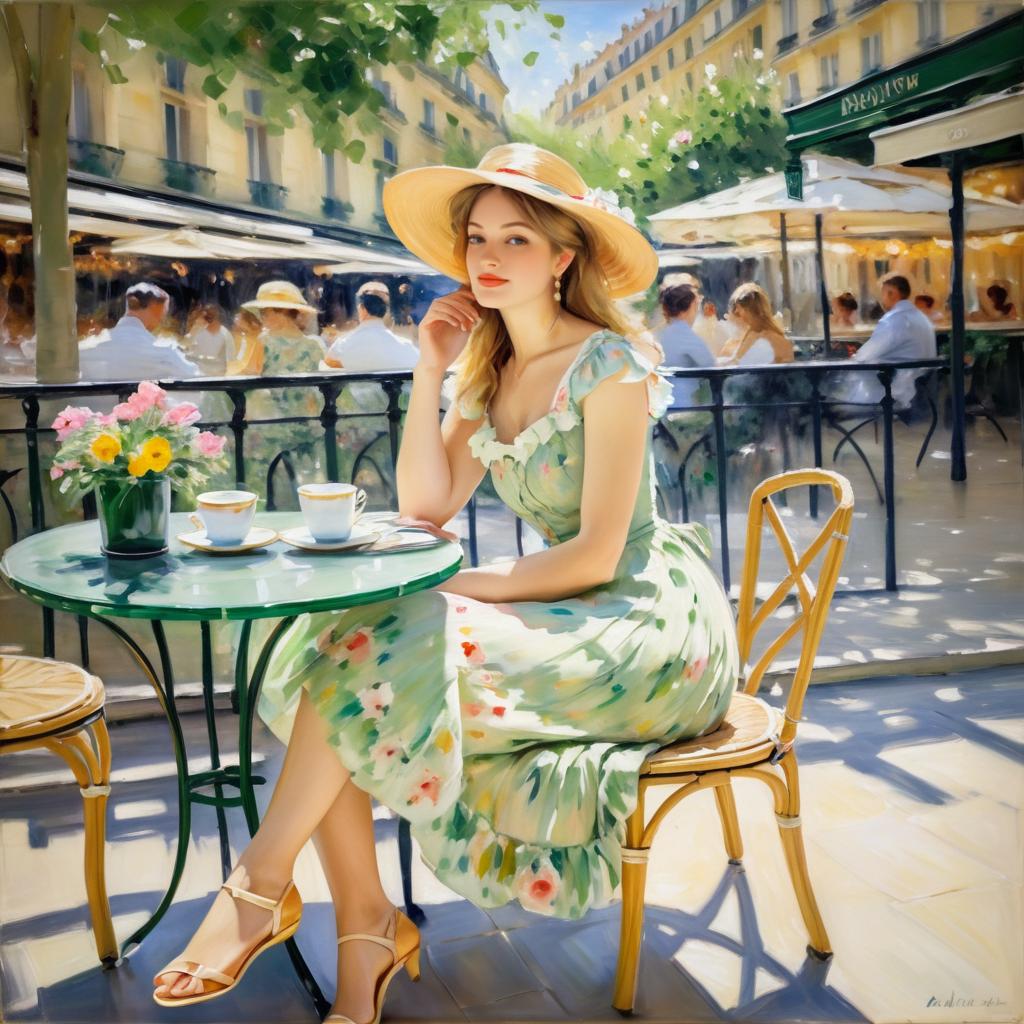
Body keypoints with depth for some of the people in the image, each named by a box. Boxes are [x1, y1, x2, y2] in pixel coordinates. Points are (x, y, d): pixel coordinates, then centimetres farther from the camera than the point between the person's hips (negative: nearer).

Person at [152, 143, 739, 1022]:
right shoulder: (490, 370, 11)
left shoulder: (608, 362, -12)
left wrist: (466, 588, -16)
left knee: (380, 655, -26)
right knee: (329, 648, -15)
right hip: (567, 609, 7)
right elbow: (426, 507, 1)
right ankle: (364, 924, -13)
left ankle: (261, 882, -10)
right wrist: (430, 370, -3)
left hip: (646, 617, -7)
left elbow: (598, 552, -17)